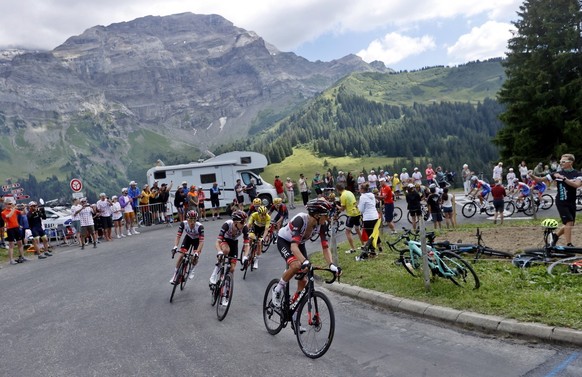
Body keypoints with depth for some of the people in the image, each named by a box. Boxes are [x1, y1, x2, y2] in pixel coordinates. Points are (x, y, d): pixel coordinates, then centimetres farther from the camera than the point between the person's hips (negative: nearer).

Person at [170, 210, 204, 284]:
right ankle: (175, 274, 5)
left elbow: (201, 241, -38)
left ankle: (192, 269, 15)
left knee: (195, 257, -18)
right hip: (188, 238, 2)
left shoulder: (200, 226, -37)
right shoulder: (183, 224, -30)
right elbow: (178, 236, -30)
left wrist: (197, 252, -48)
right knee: (181, 255, -12)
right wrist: (175, 247, -45)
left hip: (197, 240, -2)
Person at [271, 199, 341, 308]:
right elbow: (294, 246, -47)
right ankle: (277, 290, -9)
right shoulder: (300, 219, -39)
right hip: (284, 241, -5)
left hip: (300, 243, 6)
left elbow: (325, 247, -22)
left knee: (303, 280, -4)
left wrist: (331, 265, -37)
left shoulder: (322, 225, -22)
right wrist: (305, 262, -62)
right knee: (296, 265, -33)